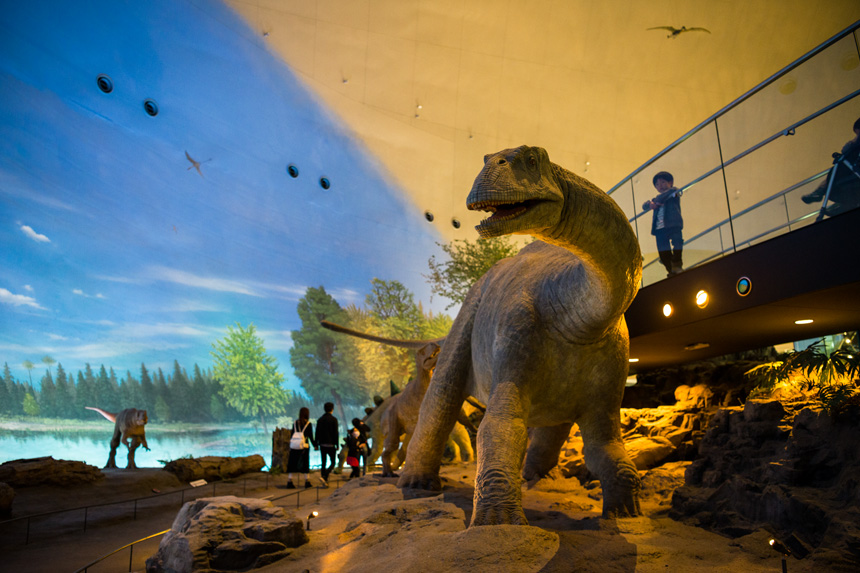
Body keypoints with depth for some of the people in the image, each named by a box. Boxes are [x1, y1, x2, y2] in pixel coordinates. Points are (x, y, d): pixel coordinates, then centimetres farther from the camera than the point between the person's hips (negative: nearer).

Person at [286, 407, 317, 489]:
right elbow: (311, 436, -5)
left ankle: (289, 482, -2)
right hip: (304, 447, -2)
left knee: (291, 464, 5)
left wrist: (290, 447, 14)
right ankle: (307, 482, 12)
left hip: (294, 446, 2)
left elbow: (292, 436, 6)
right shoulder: (308, 424, -5)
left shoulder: (295, 423, 5)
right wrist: (315, 445, 7)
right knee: (305, 464, 9)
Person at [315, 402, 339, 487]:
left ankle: (325, 482, 8)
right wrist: (337, 445, -3)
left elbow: (317, 433, 9)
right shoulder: (333, 419, -7)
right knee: (332, 463, 3)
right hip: (331, 444, -5)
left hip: (322, 444, 5)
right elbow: (335, 433, -9)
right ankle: (324, 476, -19)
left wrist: (316, 444, 14)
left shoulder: (320, 419, 8)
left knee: (324, 463, 10)